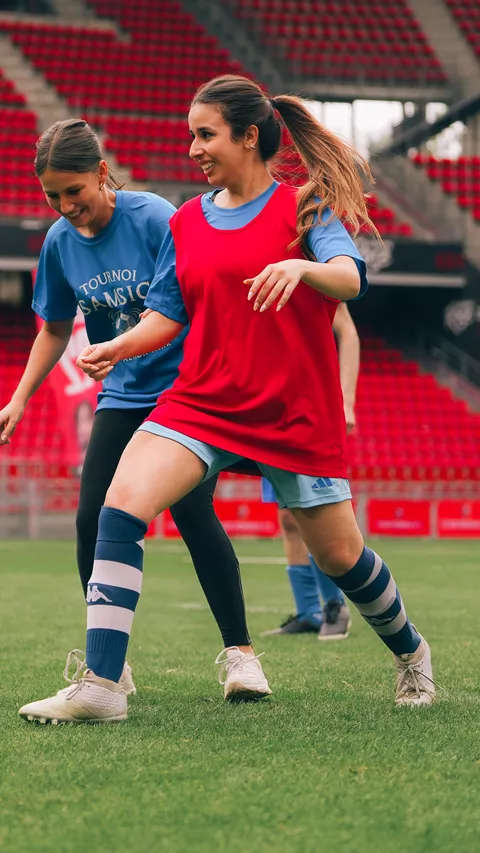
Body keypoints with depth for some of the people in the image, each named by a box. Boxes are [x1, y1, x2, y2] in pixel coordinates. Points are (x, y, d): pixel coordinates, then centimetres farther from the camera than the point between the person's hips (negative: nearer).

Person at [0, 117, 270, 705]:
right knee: (92, 519, -8)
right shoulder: (60, 241, 1)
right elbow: (54, 330, 15)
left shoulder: (153, 217, -15)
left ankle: (240, 651, -6)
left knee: (192, 511, -17)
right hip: (121, 397, 5)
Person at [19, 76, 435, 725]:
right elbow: (167, 314, 12)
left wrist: (301, 266, -42)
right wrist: (119, 347, -7)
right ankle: (100, 686, -22)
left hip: (297, 415, -3)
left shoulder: (306, 206, -4)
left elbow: (350, 278, -21)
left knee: (341, 557, 6)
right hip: (203, 400, 4)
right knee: (121, 507, -20)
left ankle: (411, 653, 37)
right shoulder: (187, 222, 10)